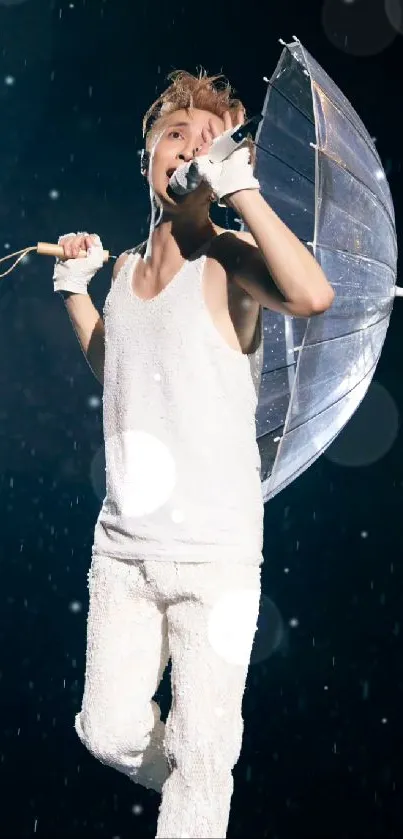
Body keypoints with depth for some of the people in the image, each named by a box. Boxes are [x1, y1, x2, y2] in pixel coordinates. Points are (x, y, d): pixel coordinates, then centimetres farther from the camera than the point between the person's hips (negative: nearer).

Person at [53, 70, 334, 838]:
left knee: (203, 757, 1)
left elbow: (313, 294, -32)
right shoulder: (126, 268, 9)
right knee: (110, 733, 13)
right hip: (122, 547, 6)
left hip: (214, 555, -5)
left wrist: (240, 185, -25)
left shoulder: (226, 262, -9)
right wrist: (75, 289, 17)